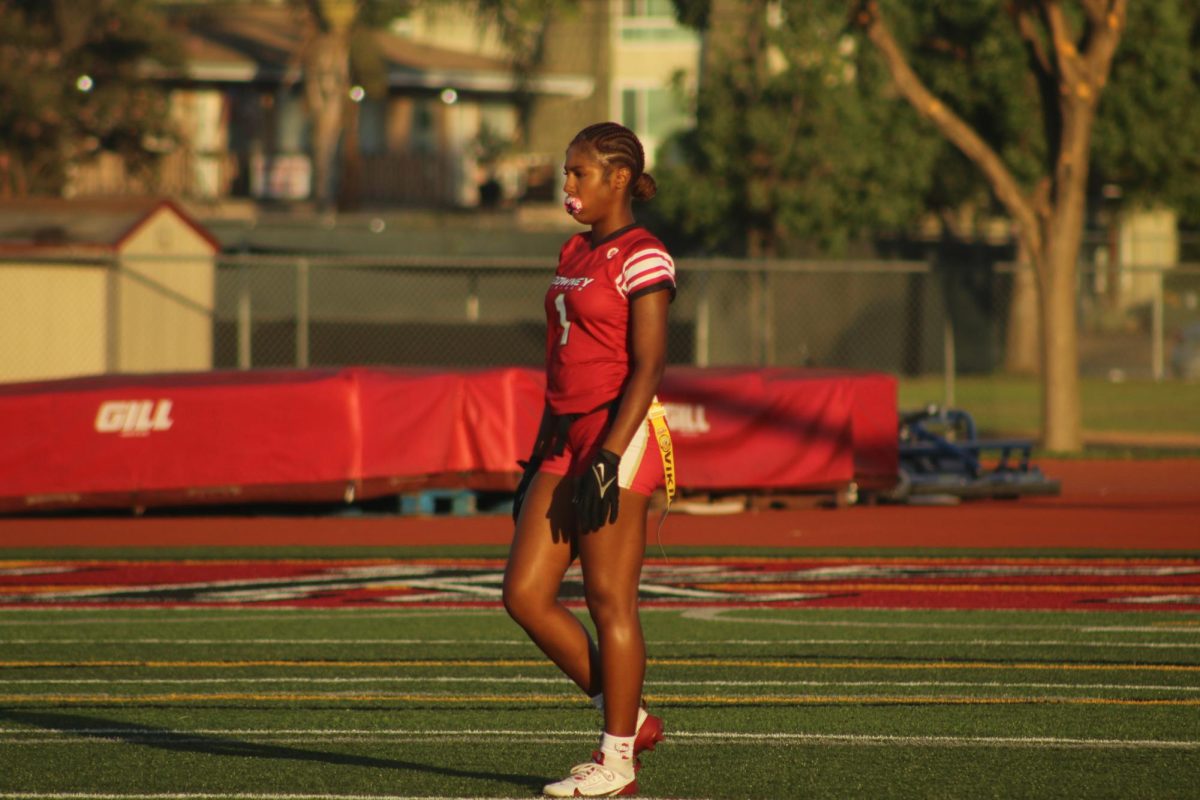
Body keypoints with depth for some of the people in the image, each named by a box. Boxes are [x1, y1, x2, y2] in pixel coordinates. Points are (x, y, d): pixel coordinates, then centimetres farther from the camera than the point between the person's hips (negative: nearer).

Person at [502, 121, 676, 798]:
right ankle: (629, 717, 15)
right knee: (525, 594, 3)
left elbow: (648, 368, -16)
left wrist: (608, 460, -22)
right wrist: (540, 460, 20)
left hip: (620, 437, -9)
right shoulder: (576, 254, 17)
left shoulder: (642, 259, -10)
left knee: (610, 601, -4)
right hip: (566, 438, 9)